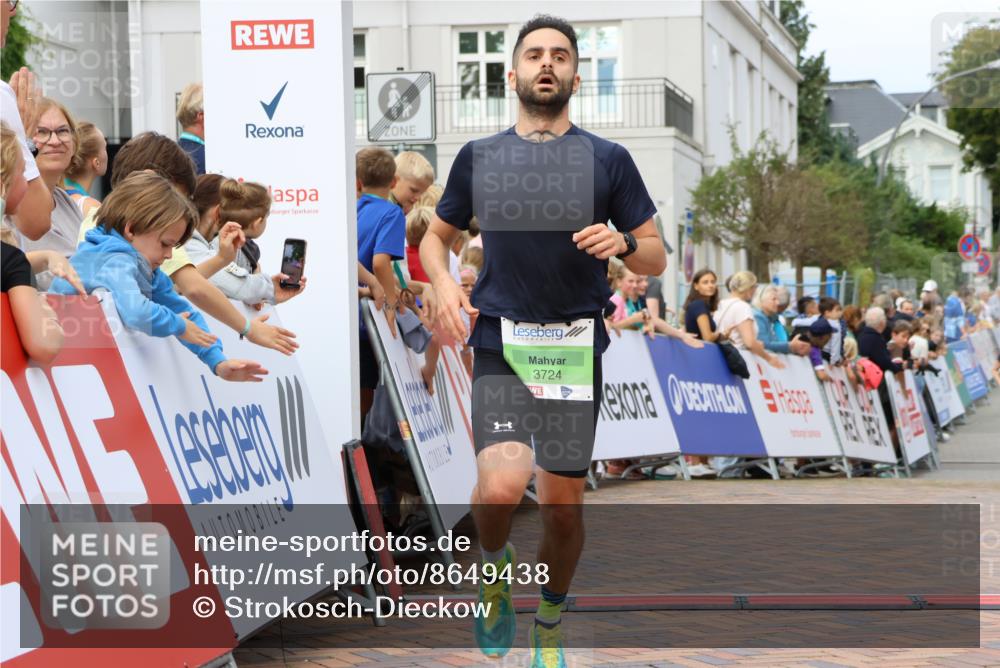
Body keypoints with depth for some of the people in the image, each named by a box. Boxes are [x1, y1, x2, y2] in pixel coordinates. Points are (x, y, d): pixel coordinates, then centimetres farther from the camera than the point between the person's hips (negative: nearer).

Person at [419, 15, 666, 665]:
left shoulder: (608, 159, 6)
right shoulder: (479, 156, 8)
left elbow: (656, 257, 7)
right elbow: (437, 235, 19)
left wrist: (621, 242, -15)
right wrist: (444, 283, -2)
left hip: (576, 347, 1)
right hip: (500, 344, -1)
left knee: (564, 504, 7)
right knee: (503, 486, -22)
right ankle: (496, 564, 12)